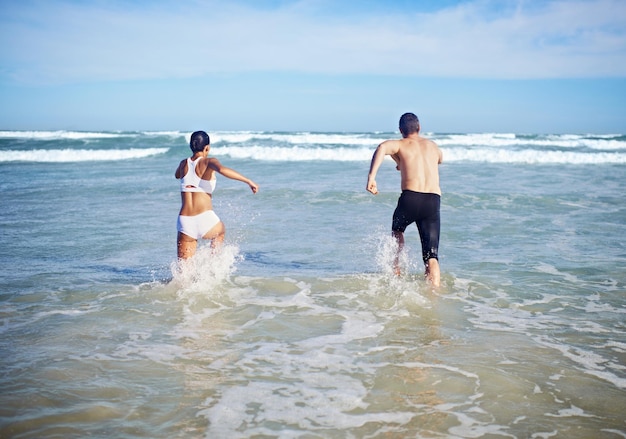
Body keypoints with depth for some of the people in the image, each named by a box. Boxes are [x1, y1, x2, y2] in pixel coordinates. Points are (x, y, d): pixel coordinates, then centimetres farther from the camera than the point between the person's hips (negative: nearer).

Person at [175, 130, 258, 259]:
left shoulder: (183, 164, 13)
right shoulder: (208, 162, -3)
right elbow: (223, 170, -26)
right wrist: (248, 181, -24)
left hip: (184, 221, 3)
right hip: (205, 219, -3)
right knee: (220, 231, 35)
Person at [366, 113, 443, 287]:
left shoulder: (400, 145, 11)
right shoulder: (432, 145, 25)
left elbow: (383, 147, -14)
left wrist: (371, 177, -21)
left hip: (410, 198, -2)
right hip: (434, 201, 2)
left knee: (397, 230, 32)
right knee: (432, 256, 1)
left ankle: (396, 268, 25)